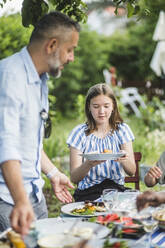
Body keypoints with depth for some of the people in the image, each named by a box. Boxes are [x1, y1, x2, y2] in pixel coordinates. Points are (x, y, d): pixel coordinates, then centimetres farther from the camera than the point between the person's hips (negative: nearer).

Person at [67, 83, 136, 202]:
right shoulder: (80, 132, 0)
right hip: (88, 193, -2)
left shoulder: (122, 129, 6)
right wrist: (89, 164, -26)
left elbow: (132, 171, 0)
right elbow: (74, 178, -4)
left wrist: (125, 159, -24)